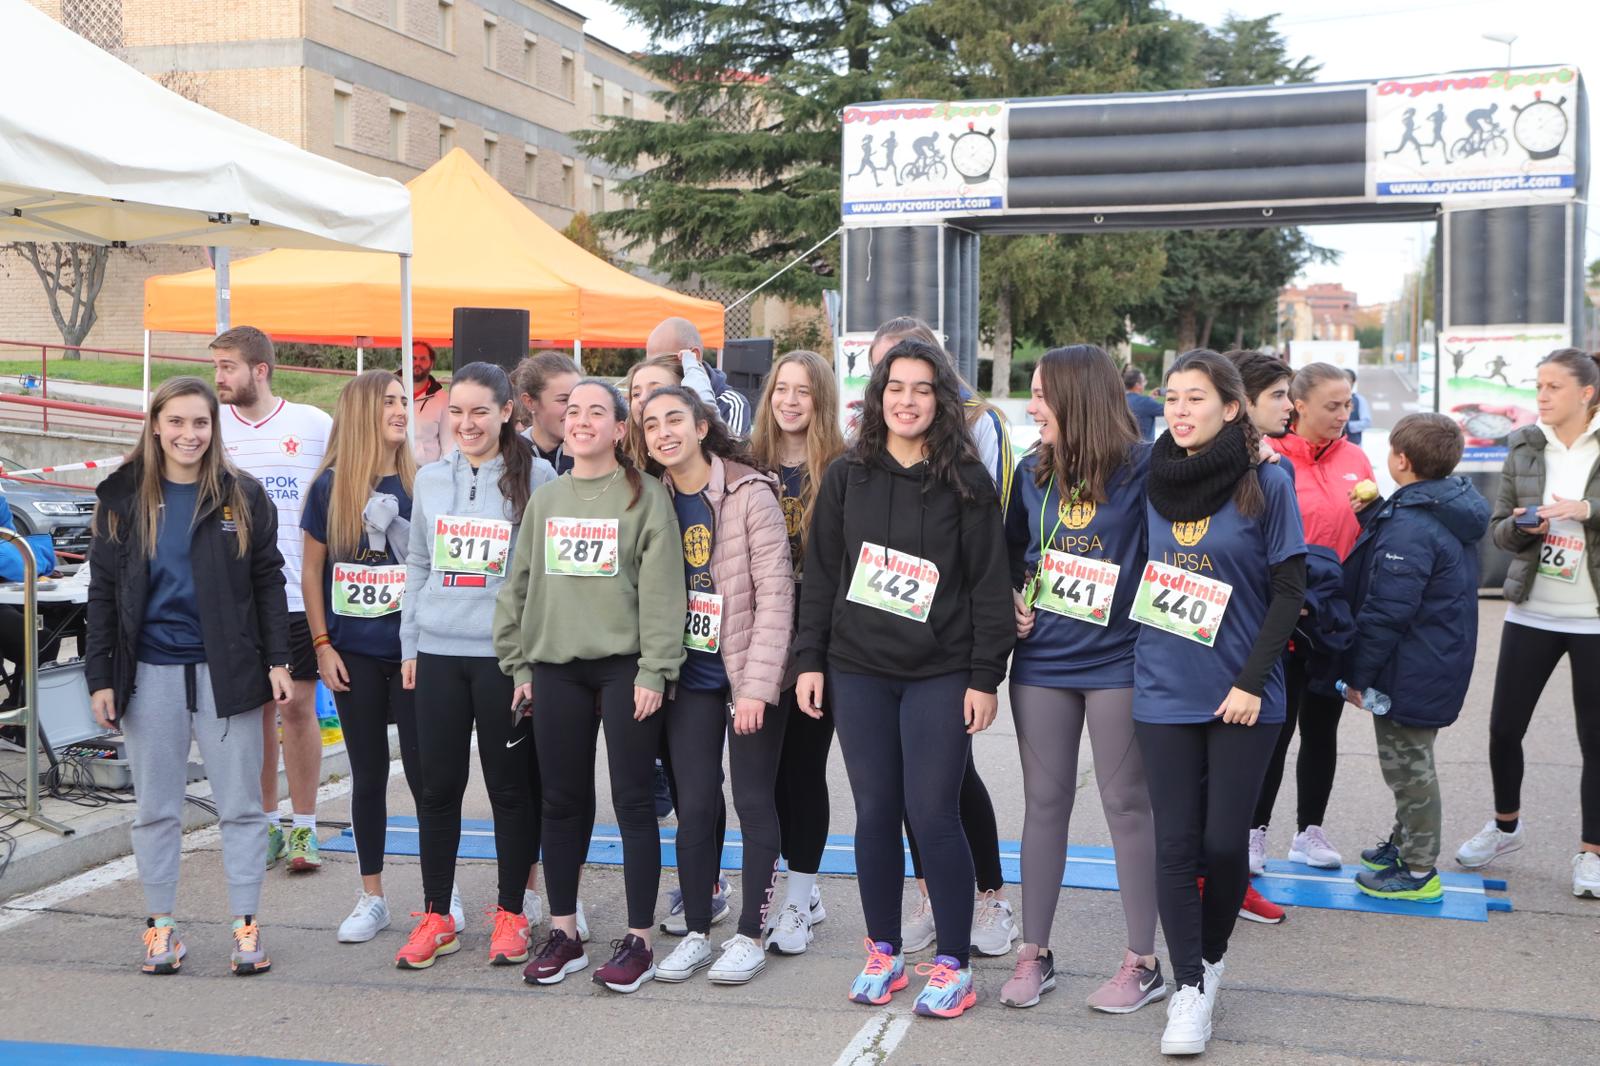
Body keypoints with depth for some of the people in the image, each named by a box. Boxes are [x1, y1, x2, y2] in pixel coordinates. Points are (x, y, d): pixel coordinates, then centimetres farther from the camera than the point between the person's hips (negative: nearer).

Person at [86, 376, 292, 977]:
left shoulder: (243, 496, 2)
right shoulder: (122, 497, 4)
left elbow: (268, 583, 4)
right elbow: (103, 593, 5)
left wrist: (277, 661, -3)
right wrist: (101, 677, -1)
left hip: (226, 672, -1)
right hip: (150, 674, 1)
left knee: (241, 805, 4)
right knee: (155, 808, 9)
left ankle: (246, 926, 12)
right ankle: (160, 926, 20)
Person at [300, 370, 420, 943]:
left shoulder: (421, 484, 0)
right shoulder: (330, 486, 1)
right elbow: (312, 571, 6)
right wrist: (322, 645, 0)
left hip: (412, 652, -1)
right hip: (354, 655, 1)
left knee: (423, 772, -1)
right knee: (368, 776, 10)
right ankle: (372, 898, 22)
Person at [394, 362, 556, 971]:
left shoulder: (534, 477, -3)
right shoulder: (431, 479, 10)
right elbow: (417, 567, 15)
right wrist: (409, 644, 9)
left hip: (506, 655, -4)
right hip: (438, 653, 4)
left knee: (509, 785, 5)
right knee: (438, 786, 8)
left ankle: (510, 914, 18)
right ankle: (437, 916, 19)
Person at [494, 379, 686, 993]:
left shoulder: (645, 496, -3)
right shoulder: (545, 499, 12)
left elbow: (662, 590, -8)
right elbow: (520, 584, 15)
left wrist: (654, 670, -14)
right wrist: (520, 664, 9)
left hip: (623, 666, -4)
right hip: (555, 669, 5)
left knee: (633, 801, 0)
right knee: (562, 802, 10)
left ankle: (638, 940, 9)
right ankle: (563, 934, 22)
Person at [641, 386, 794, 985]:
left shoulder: (750, 494, -12)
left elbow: (775, 594, -13)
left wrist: (757, 685, -16)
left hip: (749, 675, -4)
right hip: (689, 677, 4)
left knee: (753, 802, 5)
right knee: (693, 805, 7)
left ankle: (750, 937, 15)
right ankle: (696, 933, 20)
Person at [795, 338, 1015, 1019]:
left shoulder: (966, 482, -2)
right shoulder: (847, 476, 6)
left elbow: (990, 583, -3)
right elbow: (820, 573, 9)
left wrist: (985, 676, -7)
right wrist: (810, 658, 4)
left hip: (940, 674, -3)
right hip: (858, 670, 3)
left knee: (933, 814, -4)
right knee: (875, 812, 8)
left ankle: (953, 963, 10)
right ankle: (883, 951, 22)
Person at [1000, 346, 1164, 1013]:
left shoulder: (1142, 466, -10)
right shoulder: (1033, 471, 7)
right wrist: (1013, 598, 4)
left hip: (1117, 661, -5)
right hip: (1042, 660, 5)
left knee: (1127, 804, 5)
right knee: (1043, 803, 10)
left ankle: (1142, 962, 17)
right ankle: (1034, 953, 21)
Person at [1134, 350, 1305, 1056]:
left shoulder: (1265, 483, -5)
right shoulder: (1151, 481, 5)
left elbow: (1289, 592, -5)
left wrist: (1252, 681, -11)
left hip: (1243, 697, -2)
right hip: (1164, 692, 2)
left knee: (1224, 841, 3)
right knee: (1176, 842, 1)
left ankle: (1211, 958, 29)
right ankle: (1189, 988, 13)